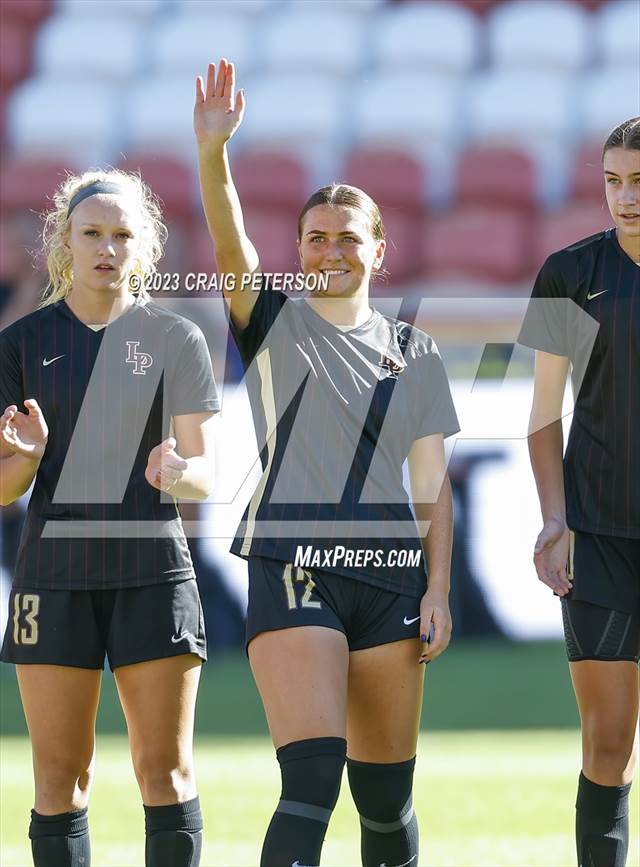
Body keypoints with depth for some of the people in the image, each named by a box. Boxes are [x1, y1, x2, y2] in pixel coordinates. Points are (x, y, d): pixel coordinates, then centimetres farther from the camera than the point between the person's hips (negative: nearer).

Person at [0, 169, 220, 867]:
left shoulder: (175, 338, 4)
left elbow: (210, 473, 2)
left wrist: (178, 472, -21)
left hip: (153, 570, -1)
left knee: (164, 770, -3)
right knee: (60, 775, 0)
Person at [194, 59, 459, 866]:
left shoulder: (413, 352, 12)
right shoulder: (274, 323, 5)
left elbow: (432, 483, 11)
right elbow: (231, 245, -14)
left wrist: (438, 588, 2)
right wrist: (213, 152, -30)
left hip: (390, 572, 3)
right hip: (293, 569, -3)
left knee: (386, 793, 7)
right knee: (312, 779, -17)